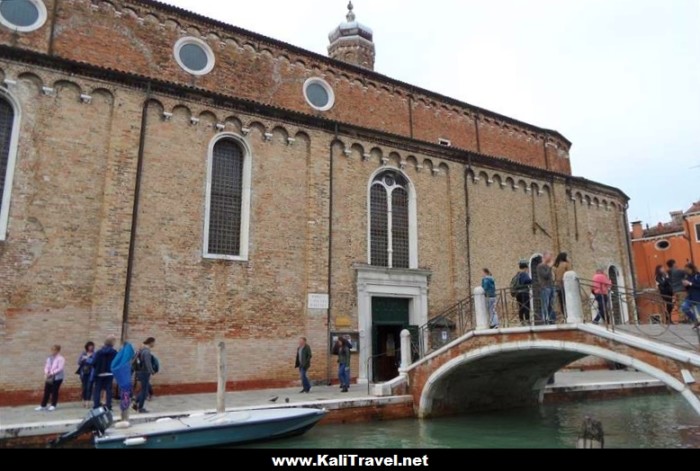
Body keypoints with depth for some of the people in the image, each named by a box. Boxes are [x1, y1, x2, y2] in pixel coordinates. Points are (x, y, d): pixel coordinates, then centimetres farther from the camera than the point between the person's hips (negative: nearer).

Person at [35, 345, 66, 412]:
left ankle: (53, 405, 13)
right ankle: (43, 405, 17)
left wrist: (51, 373, -18)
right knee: (46, 391, 7)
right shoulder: (49, 358, 9)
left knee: (54, 391, 1)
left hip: (57, 377, -6)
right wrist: (46, 373, -9)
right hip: (49, 377, 6)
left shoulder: (60, 359, -9)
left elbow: (60, 368, -15)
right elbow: (46, 366, 9)